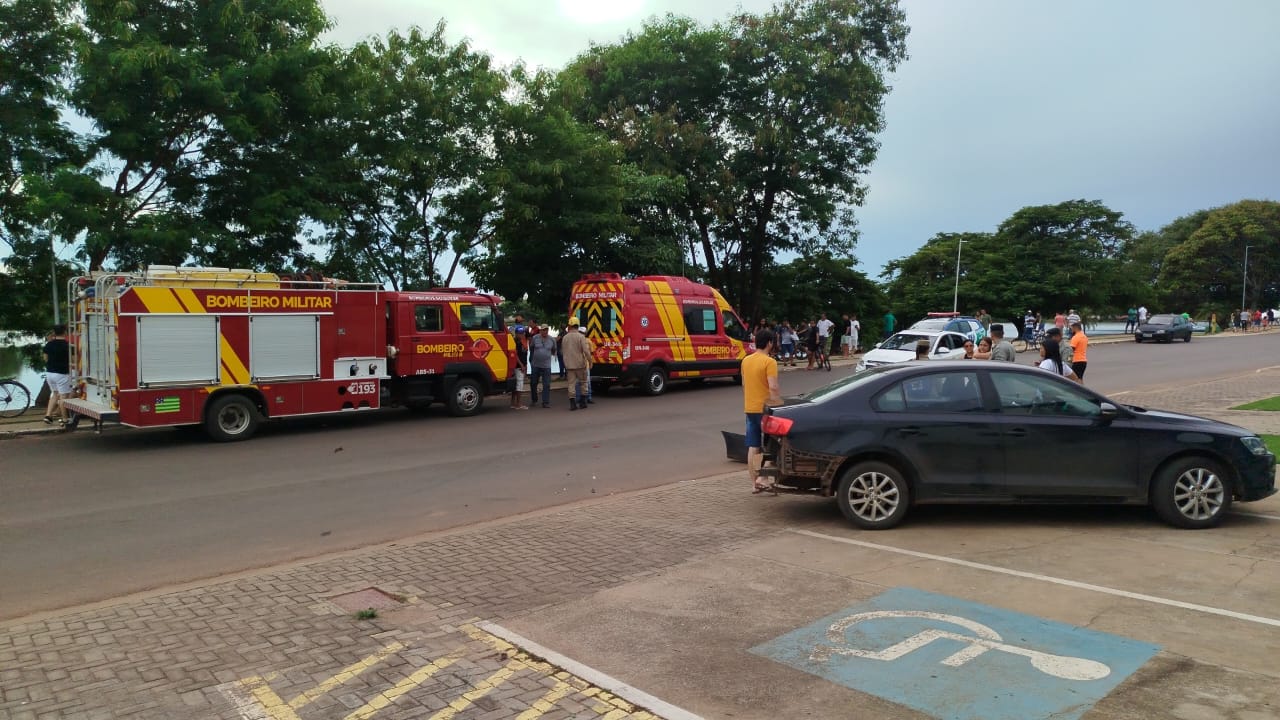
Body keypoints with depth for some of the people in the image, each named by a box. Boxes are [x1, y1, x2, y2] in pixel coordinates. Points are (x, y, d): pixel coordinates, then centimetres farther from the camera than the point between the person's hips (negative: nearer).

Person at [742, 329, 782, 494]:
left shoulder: (746, 361, 9)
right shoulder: (769, 362, -13)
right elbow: (773, 387, -21)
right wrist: (780, 403, -12)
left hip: (750, 409, 7)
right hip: (765, 408, -6)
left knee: (753, 447, 9)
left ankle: (754, 483, 12)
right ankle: (769, 481, 3)